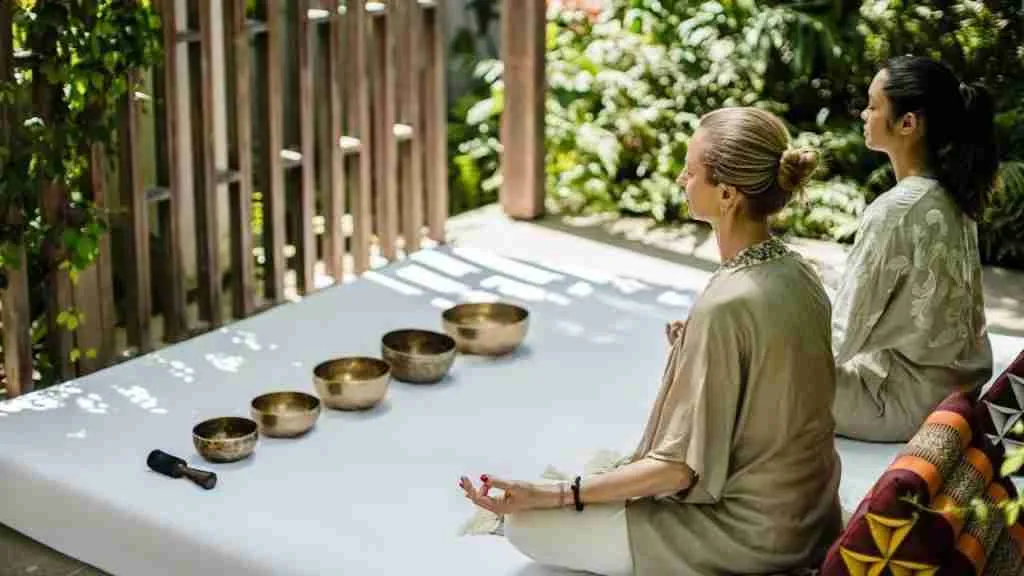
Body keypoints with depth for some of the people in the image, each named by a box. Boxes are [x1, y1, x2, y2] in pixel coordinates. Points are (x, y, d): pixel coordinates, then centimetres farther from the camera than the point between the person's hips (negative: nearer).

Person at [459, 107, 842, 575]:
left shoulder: (725, 307, -28)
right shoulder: (797, 273, -2)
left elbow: (683, 467, -23)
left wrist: (547, 496, -21)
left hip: (744, 534, -9)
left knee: (527, 524, -2)